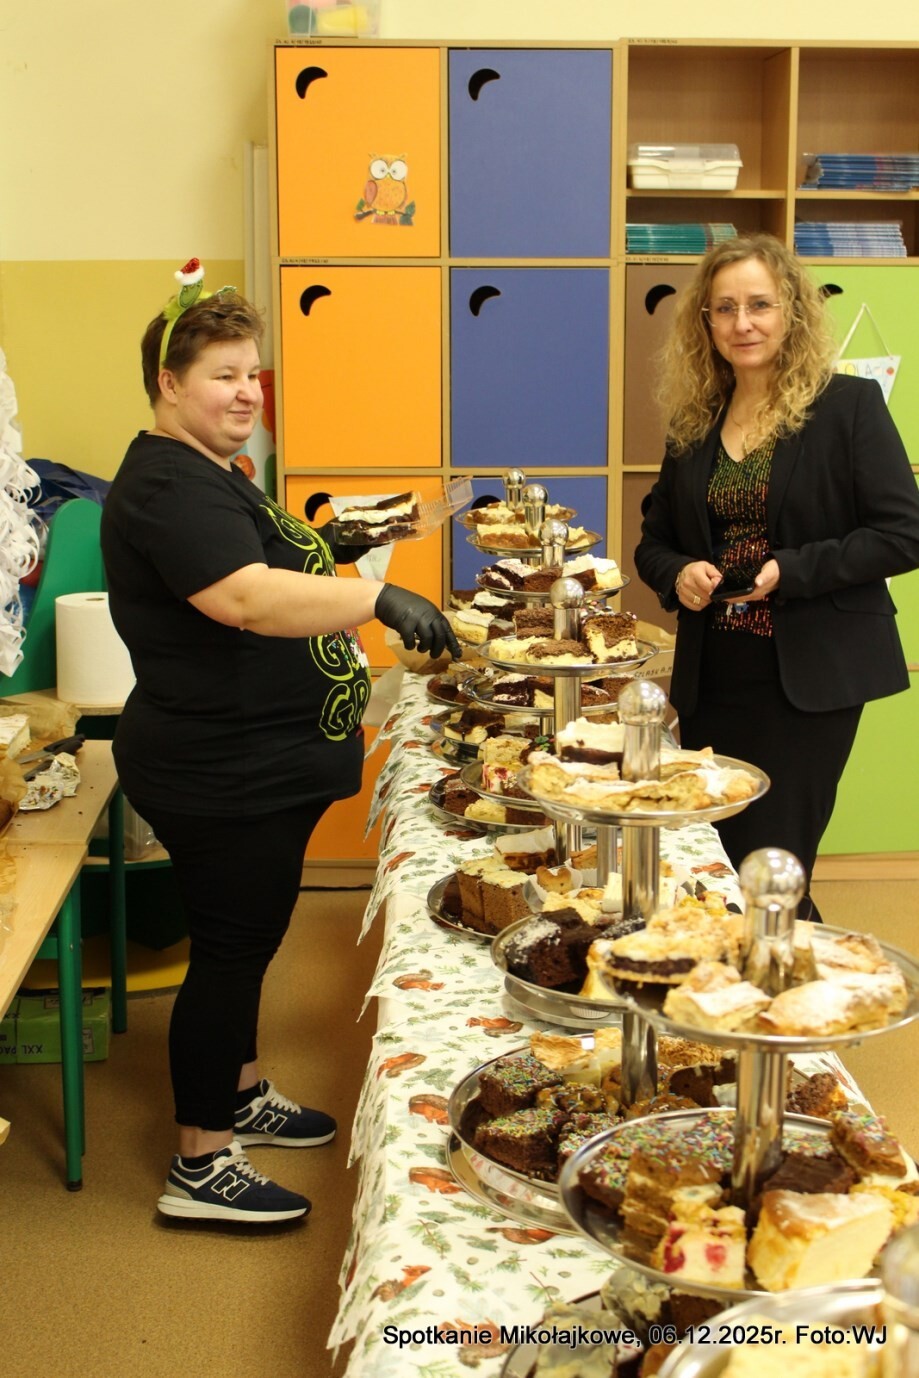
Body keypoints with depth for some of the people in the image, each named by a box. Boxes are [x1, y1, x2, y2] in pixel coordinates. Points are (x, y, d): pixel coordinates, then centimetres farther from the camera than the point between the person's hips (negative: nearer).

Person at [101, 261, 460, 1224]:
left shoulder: (210, 473, 15)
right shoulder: (165, 484, -19)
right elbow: (245, 598, -34)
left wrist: (330, 557, 13)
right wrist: (375, 597, -39)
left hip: (262, 766, 10)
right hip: (216, 774, -10)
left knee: (249, 936, 21)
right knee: (228, 948, -1)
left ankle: (241, 1096, 38)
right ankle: (200, 1165, 12)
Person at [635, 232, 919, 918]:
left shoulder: (849, 406, -6)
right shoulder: (695, 422, 9)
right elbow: (654, 540, 17)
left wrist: (792, 572, -20)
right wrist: (677, 575, -6)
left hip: (808, 680, -5)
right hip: (711, 680, 5)